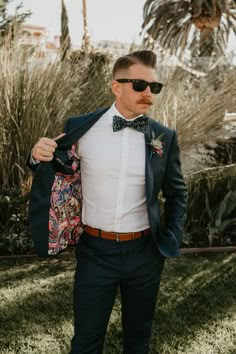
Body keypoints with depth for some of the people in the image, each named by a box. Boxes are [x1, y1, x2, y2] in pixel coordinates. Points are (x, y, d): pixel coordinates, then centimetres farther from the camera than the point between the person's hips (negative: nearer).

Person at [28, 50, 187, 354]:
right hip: (95, 251, -1)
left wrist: (171, 240, 2)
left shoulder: (165, 137, -4)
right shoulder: (79, 128, -7)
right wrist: (40, 156, -15)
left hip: (144, 252, 1)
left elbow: (177, 193, 8)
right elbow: (60, 175, 5)